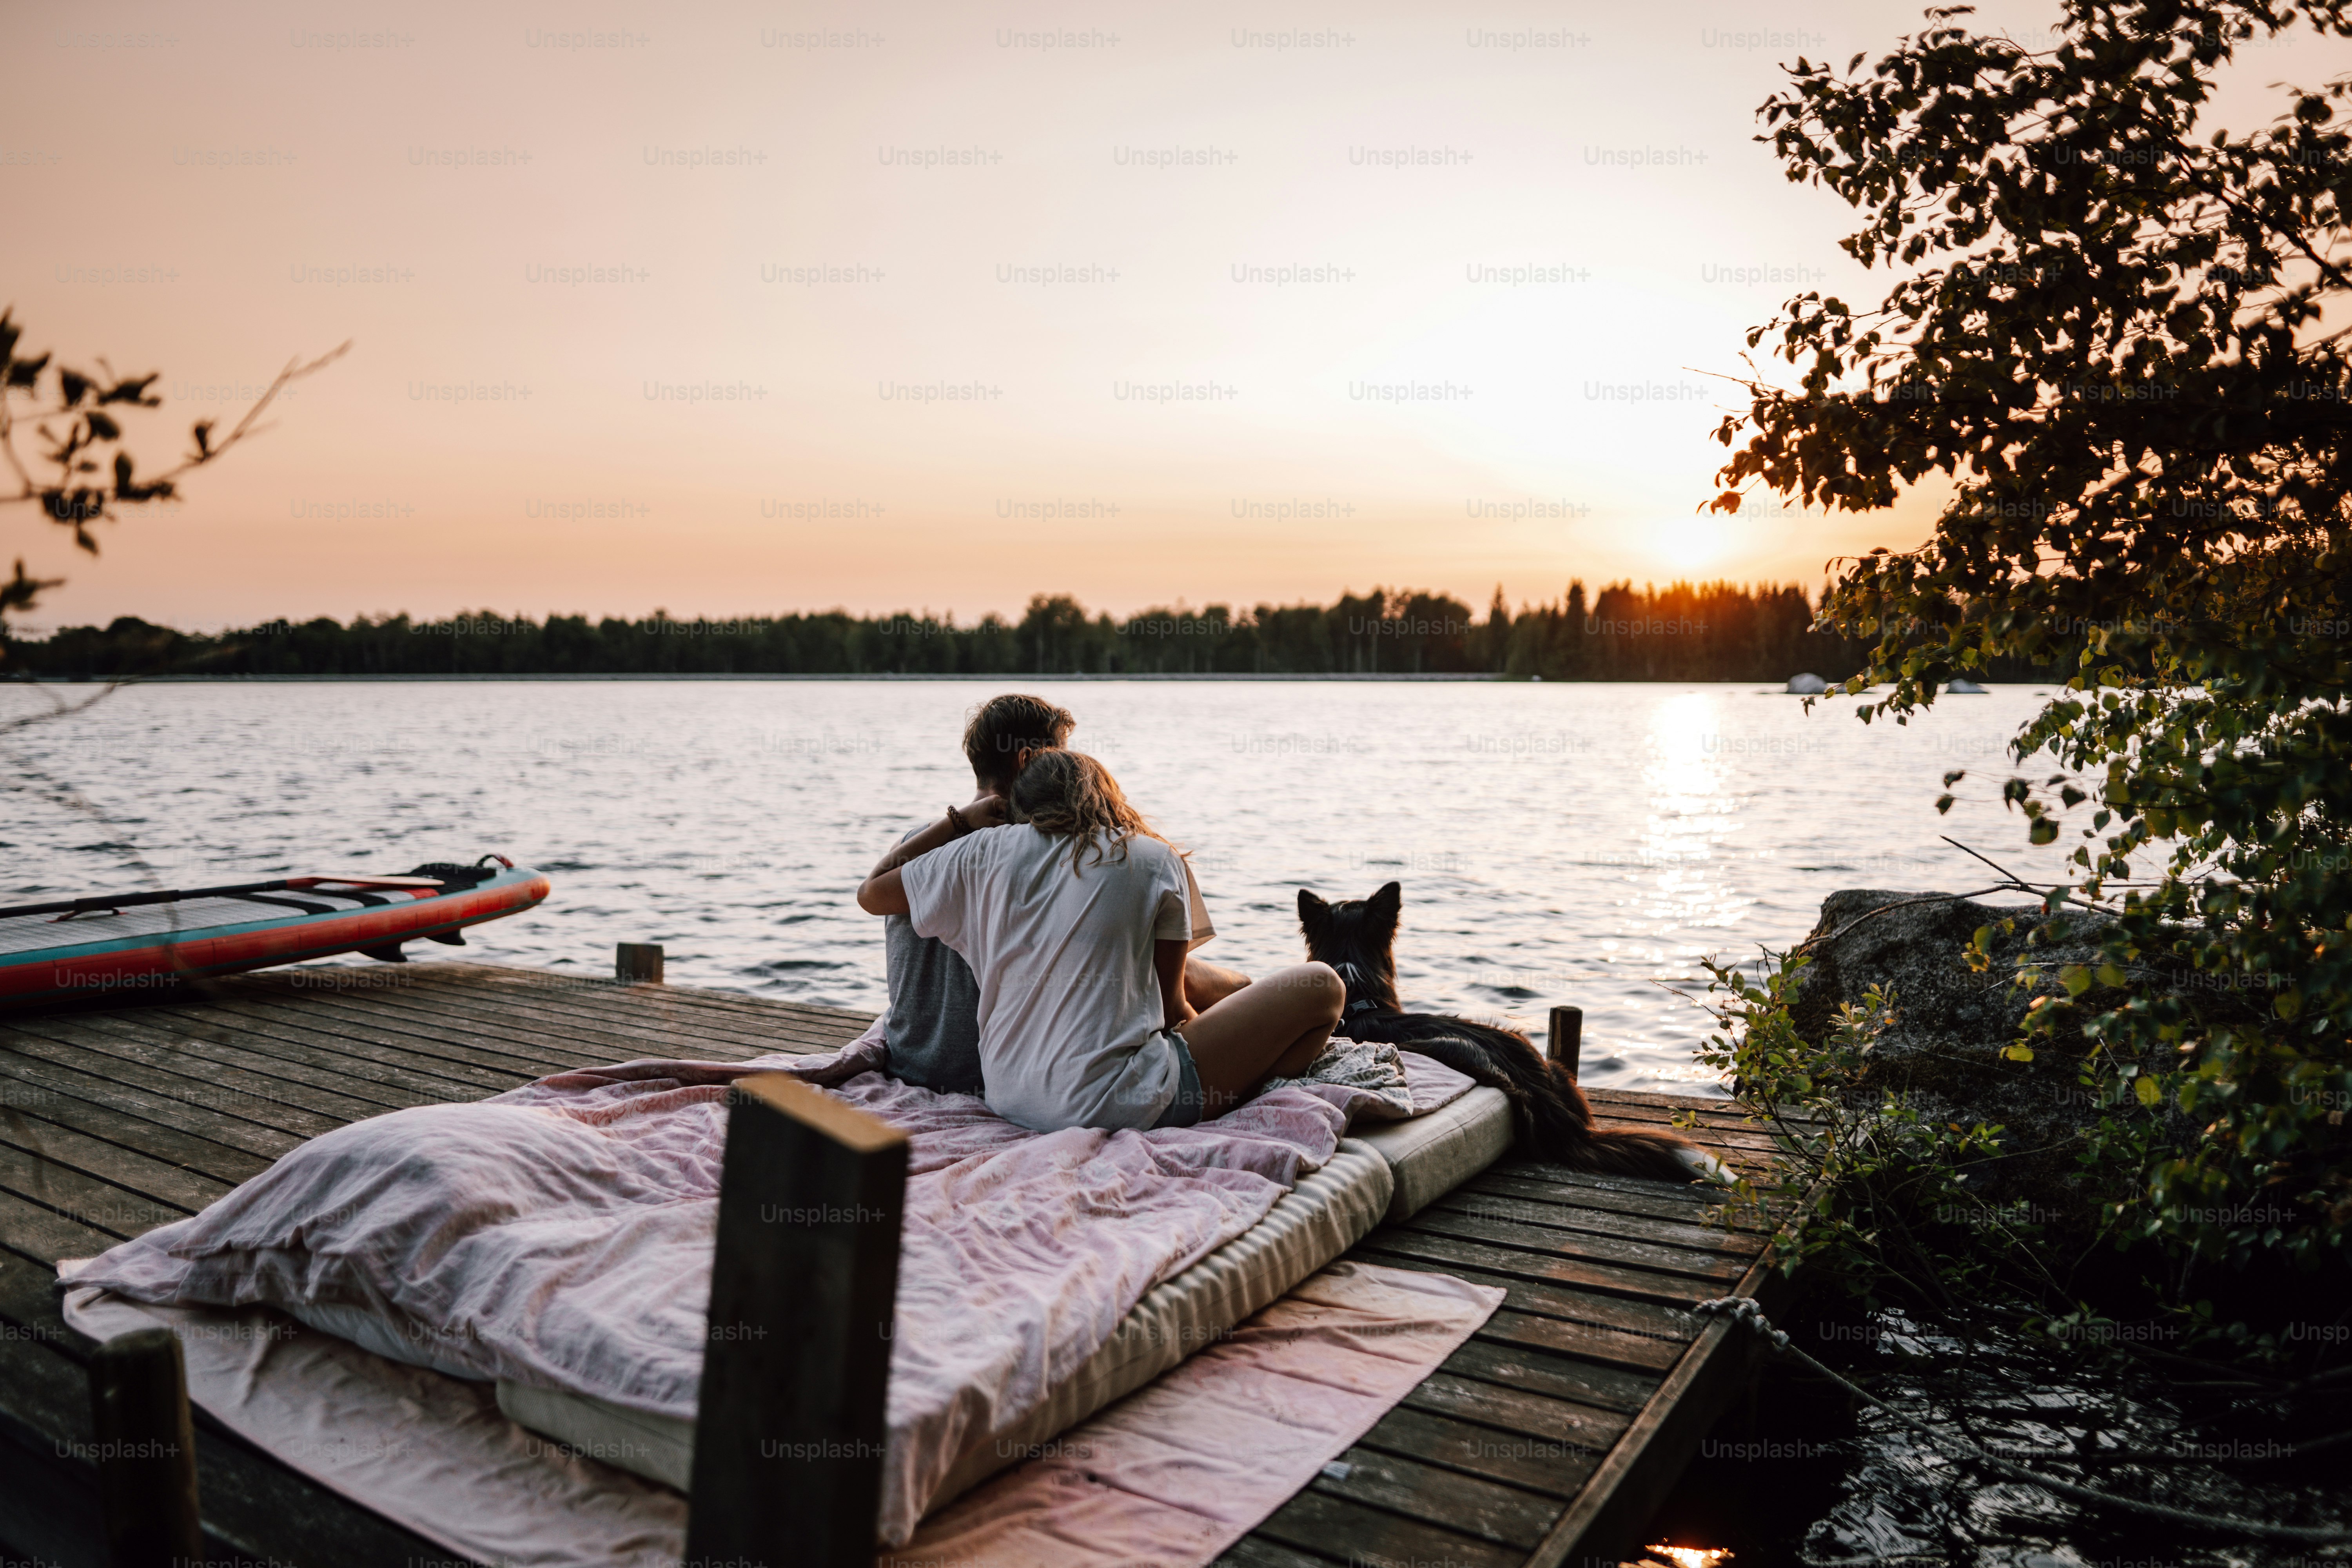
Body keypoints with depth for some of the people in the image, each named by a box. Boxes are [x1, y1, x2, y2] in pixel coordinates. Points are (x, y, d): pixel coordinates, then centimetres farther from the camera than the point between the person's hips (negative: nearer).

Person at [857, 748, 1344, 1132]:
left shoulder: (987, 851, 4)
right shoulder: (1157, 862, -2)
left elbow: (871, 894, 18)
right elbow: (1171, 1005, 4)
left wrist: (959, 822, 24)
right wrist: (1209, 1030, 27)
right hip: (1108, 1103, -6)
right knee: (1321, 987, 7)